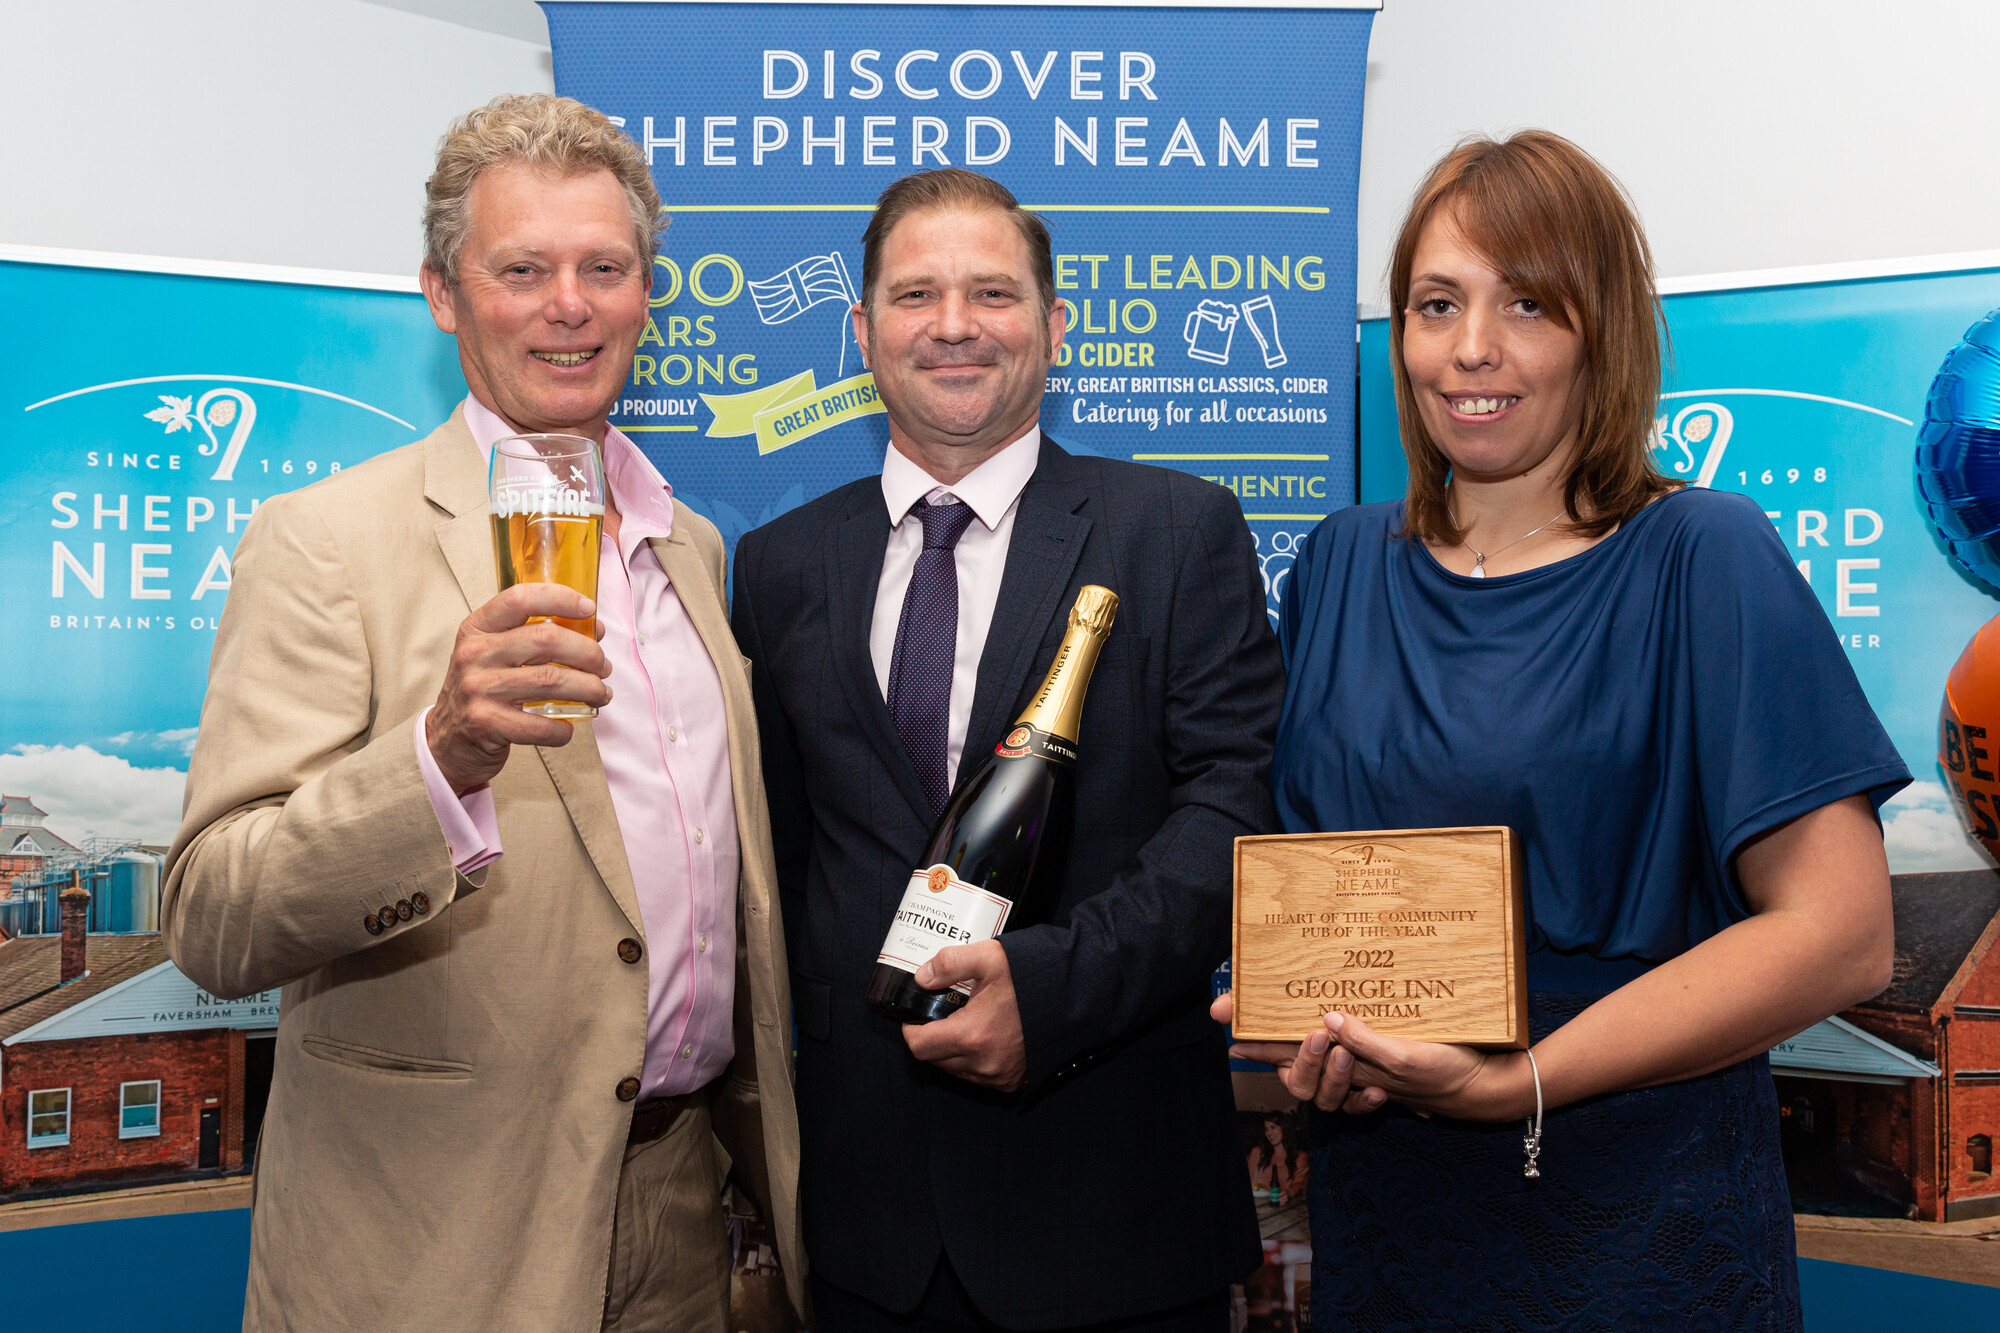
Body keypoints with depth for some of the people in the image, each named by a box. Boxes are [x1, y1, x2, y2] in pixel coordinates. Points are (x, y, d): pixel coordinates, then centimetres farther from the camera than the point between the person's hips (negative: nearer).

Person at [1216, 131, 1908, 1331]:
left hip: (1640, 1233, -3)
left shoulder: (1704, 562, -10)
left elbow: (1840, 934, -15)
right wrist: (1310, 1032, -9)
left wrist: (1513, 1081, -22)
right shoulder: (1342, 567, 3)